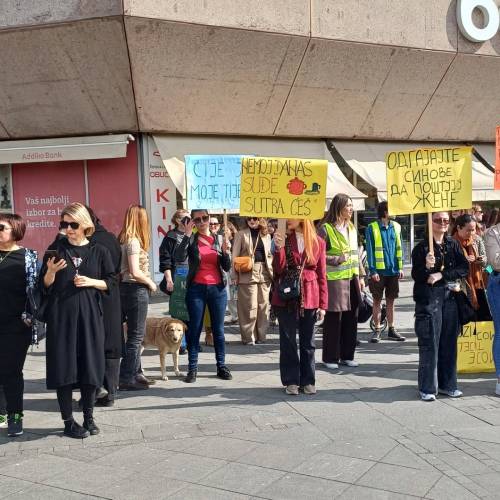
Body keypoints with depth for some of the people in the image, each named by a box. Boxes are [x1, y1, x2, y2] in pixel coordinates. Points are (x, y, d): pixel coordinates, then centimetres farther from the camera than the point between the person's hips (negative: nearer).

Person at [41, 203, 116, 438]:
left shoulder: (99, 251, 4)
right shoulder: (56, 249, 3)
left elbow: (111, 282, 7)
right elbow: (45, 286, 4)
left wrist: (91, 282, -9)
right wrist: (51, 271, -16)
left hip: (90, 315, 1)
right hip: (61, 315, 0)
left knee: (90, 365, 4)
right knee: (63, 366, -1)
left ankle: (88, 417, 20)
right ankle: (68, 422, 10)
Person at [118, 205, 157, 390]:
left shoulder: (124, 239, 10)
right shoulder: (133, 241, -15)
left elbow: (126, 268, 11)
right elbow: (135, 272, -21)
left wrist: (147, 284, 8)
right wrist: (151, 283, -7)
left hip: (126, 288, 9)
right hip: (136, 290, -9)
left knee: (135, 334, 16)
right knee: (135, 335, -2)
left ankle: (135, 373, 26)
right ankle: (126, 379, 3)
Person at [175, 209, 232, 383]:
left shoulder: (219, 239, 8)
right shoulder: (191, 240, 2)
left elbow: (227, 267, 6)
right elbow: (179, 257, -16)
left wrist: (226, 252, -11)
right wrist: (187, 235, -16)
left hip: (218, 289, 2)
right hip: (196, 289, -2)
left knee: (218, 329, 6)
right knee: (194, 329, 2)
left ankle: (221, 366, 14)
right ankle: (192, 368, 7)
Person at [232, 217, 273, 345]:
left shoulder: (266, 236, 16)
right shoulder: (241, 234, 4)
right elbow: (235, 255, 1)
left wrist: (271, 271, 6)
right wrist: (235, 275, -7)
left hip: (265, 273, 4)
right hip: (248, 273, -4)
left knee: (263, 305, 5)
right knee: (250, 306, -4)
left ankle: (261, 335, 15)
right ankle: (249, 337, 4)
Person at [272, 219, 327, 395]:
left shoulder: (318, 242, 2)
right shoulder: (284, 239, 2)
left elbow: (321, 274, 3)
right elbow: (279, 269, -5)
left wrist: (322, 304, -1)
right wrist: (279, 248, -20)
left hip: (310, 298, 0)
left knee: (308, 342, 9)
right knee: (288, 340, 5)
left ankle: (307, 380, 20)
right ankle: (291, 381, 15)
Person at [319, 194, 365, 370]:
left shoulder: (351, 227, 14)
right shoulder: (326, 229, -8)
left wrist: (361, 276, 14)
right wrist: (338, 259, -15)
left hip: (352, 279, 7)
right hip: (334, 280, -6)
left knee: (351, 318, 9)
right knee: (334, 319, -1)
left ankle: (347, 355, 20)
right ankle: (330, 357, 10)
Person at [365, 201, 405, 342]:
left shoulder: (396, 226, 7)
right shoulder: (372, 228, -6)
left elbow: (399, 248, 11)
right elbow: (370, 250, -7)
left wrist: (400, 267, 6)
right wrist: (372, 271, -13)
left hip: (393, 271, 4)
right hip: (379, 271, -4)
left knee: (390, 300, 11)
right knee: (377, 300, 4)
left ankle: (391, 330, 19)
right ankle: (377, 330, 11)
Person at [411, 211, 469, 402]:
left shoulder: (453, 245, 9)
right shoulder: (421, 248, -3)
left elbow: (465, 268, 0)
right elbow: (416, 276, -6)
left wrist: (441, 275, -12)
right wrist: (427, 267, -26)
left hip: (449, 296, 4)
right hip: (428, 298, -4)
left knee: (449, 342, 8)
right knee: (429, 343, -4)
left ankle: (447, 384, 20)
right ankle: (427, 388, 4)